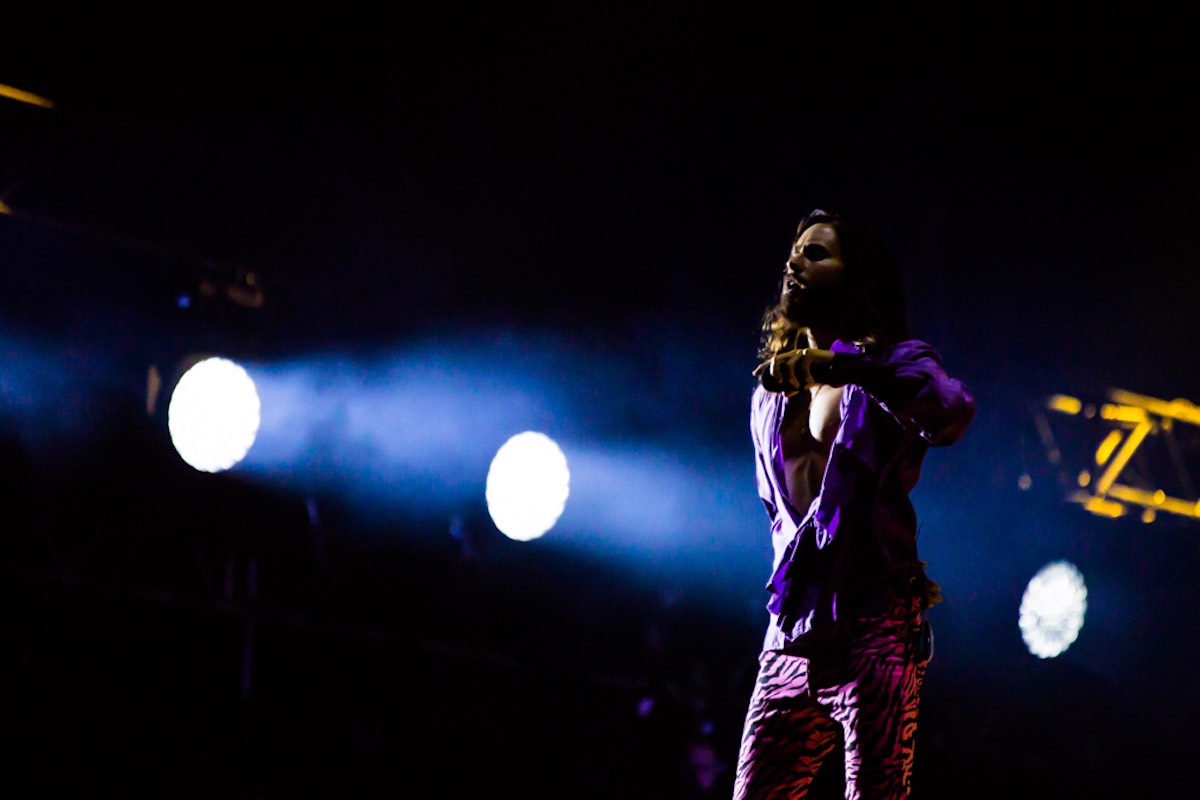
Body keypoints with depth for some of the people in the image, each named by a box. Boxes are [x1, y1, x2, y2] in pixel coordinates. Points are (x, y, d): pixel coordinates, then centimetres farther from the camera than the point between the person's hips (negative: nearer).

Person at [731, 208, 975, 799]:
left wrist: (840, 366, -33)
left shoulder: (894, 364, 2)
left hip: (875, 632, -6)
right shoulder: (769, 394, 21)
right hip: (791, 640, 6)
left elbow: (951, 413, -23)